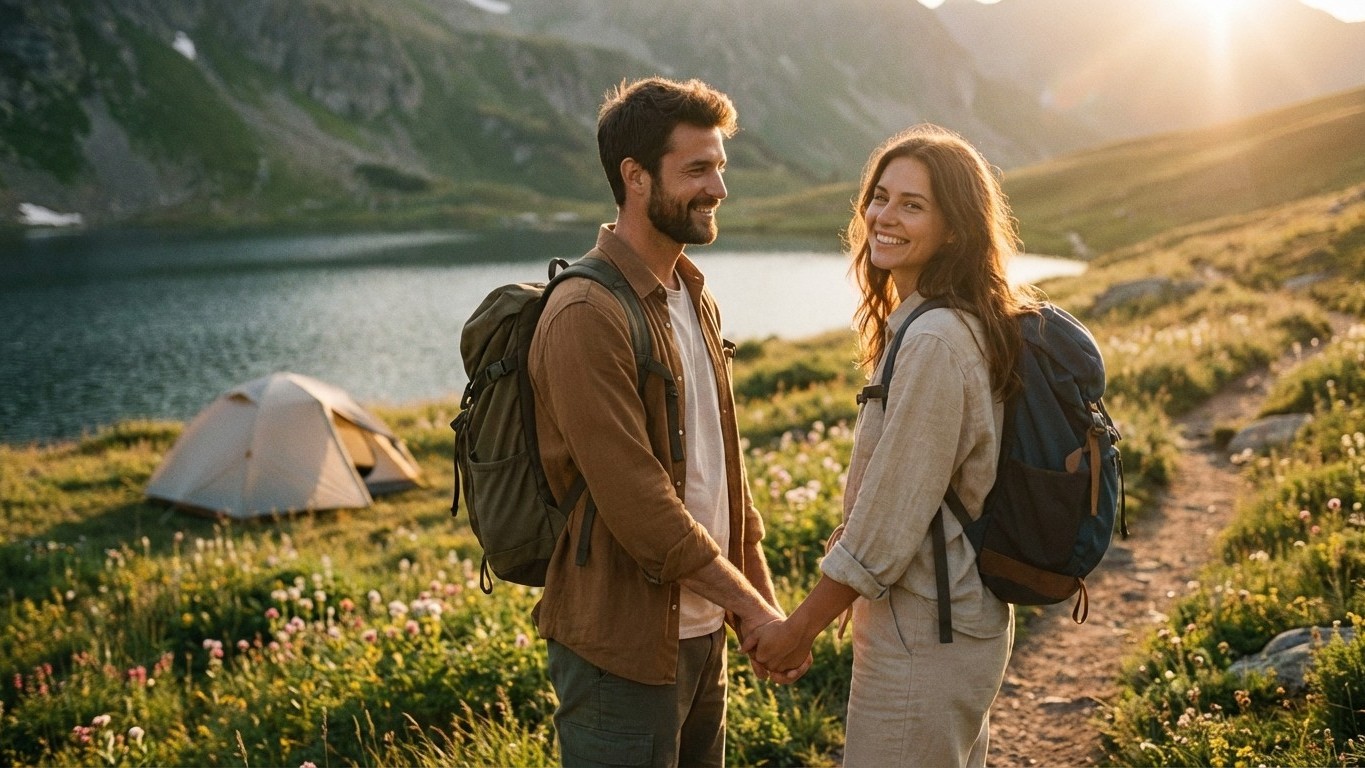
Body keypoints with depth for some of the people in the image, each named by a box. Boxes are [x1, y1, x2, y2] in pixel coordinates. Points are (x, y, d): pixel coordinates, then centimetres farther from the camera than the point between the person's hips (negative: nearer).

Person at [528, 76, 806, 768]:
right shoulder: (586, 317, -19)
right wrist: (754, 608, -15)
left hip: (701, 633, 9)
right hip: (624, 650, -8)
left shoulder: (693, 298, 11)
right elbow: (636, 502, -23)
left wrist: (763, 600, 12)